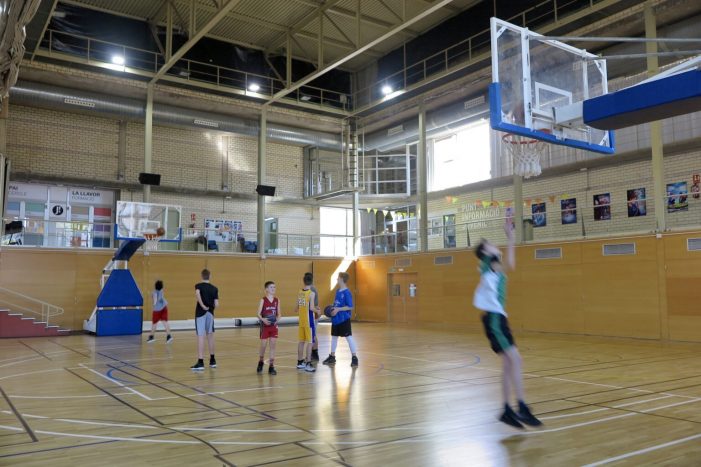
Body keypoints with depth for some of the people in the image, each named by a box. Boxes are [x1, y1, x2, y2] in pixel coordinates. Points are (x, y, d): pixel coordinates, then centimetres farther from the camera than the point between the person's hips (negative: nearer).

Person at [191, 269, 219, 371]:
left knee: (201, 336, -6)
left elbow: (197, 294, -27)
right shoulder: (214, 289, 5)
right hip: (210, 313, 3)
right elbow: (216, 304, -3)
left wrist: (203, 306, -19)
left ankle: (200, 362, -11)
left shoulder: (198, 286, -2)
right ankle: (212, 360, 23)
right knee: (210, 335, 16)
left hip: (201, 313, -3)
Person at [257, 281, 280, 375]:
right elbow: (258, 314, -8)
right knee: (263, 346, 3)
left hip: (274, 326, 3)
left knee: (273, 346, 2)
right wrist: (263, 319, -27)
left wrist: (277, 319, -13)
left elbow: (279, 313, 8)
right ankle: (261, 362, 28)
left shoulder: (277, 300, 3)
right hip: (265, 326, -3)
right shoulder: (263, 300, -6)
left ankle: (271, 367, 9)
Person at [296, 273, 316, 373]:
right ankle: (308, 364, -2)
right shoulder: (311, 293, -14)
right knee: (309, 342, -2)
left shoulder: (299, 293, 5)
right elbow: (311, 308, -20)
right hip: (309, 321, -6)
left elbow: (297, 308, 8)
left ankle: (300, 362, 23)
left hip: (301, 321, 6)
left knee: (301, 341, 15)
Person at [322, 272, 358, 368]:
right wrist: (333, 309, 3)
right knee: (334, 337, 15)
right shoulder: (338, 291, 9)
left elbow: (350, 307, -17)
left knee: (349, 337, -5)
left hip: (344, 319, -9)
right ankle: (332, 357, 27)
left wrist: (338, 309, -21)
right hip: (336, 319, 9)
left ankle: (354, 358, 1)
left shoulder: (347, 292, -15)